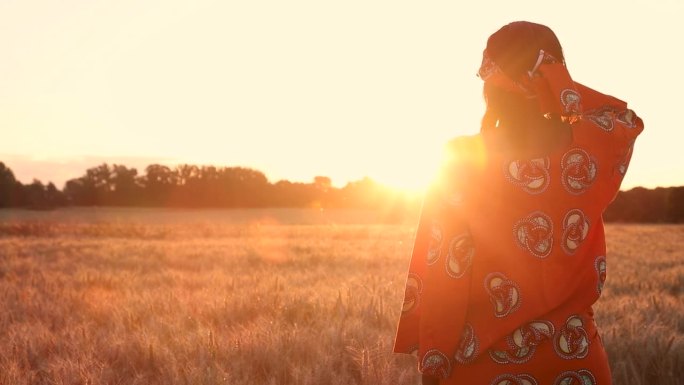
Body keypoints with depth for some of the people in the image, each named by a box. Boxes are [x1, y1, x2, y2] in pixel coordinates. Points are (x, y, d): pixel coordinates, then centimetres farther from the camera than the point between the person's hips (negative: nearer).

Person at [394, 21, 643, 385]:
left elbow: (441, 277, -11)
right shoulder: (585, 150, -7)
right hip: (574, 355, 2)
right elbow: (627, 118, 17)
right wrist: (564, 93, 5)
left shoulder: (462, 161, -13)